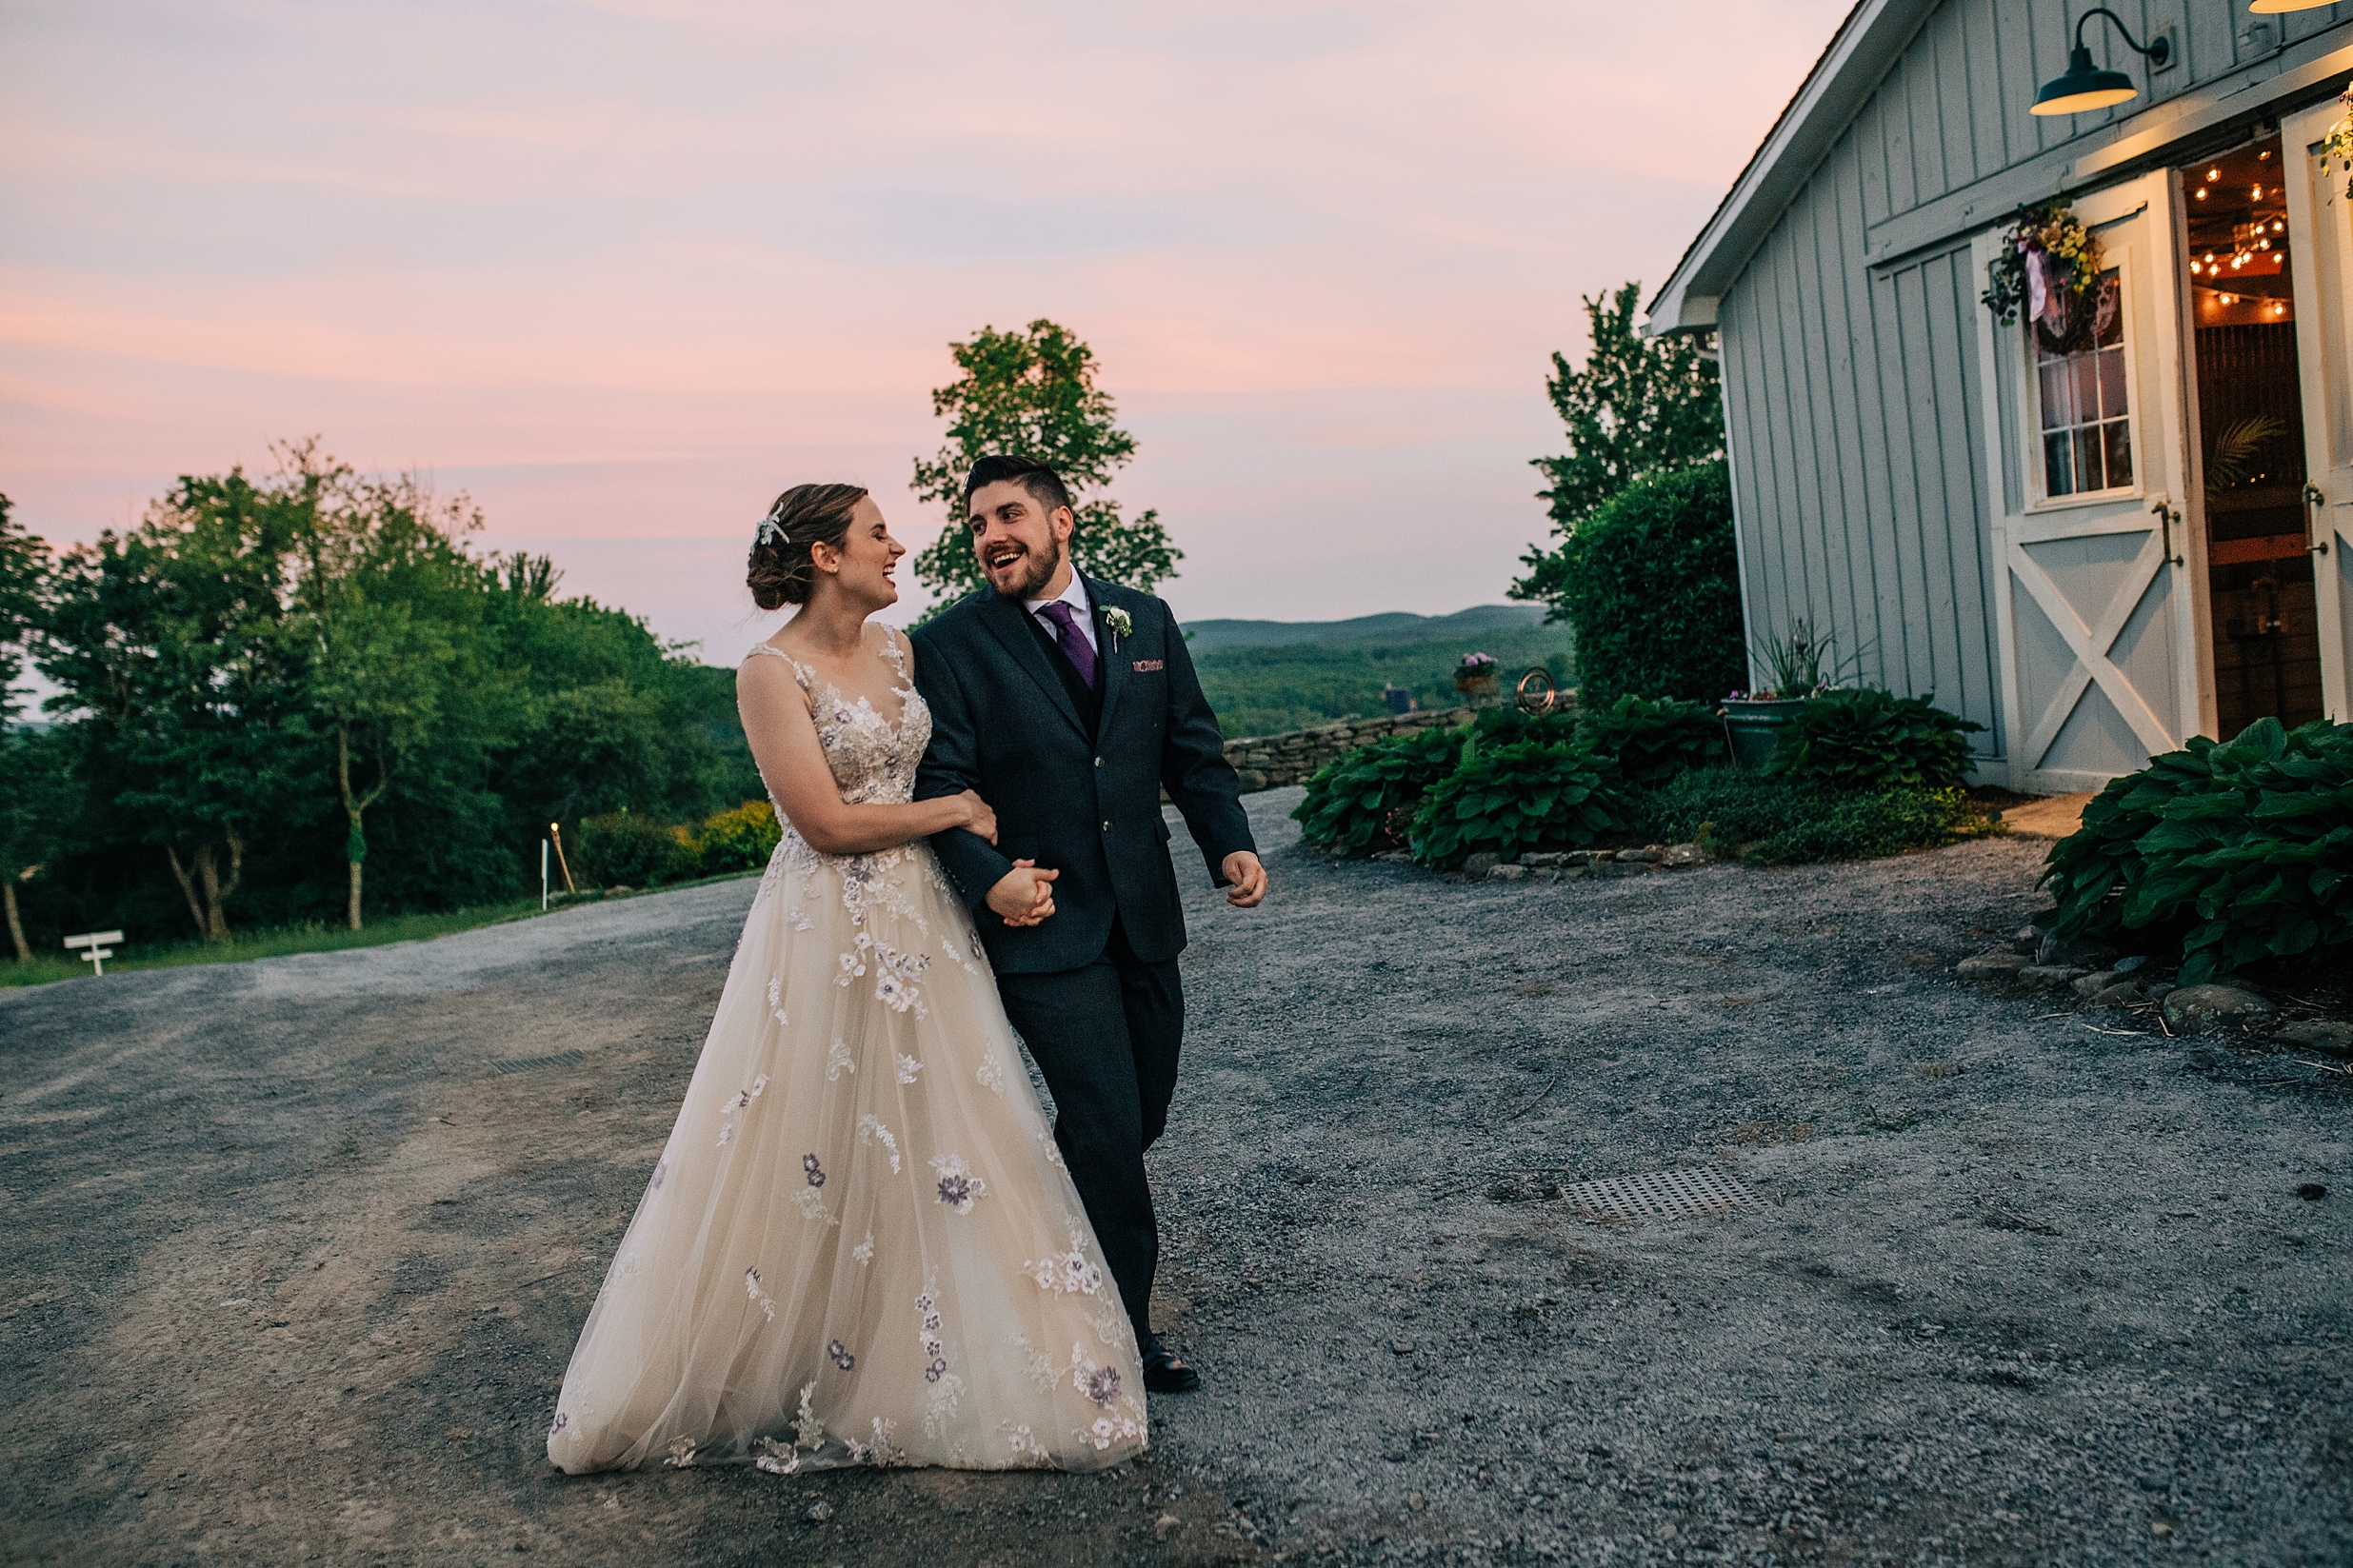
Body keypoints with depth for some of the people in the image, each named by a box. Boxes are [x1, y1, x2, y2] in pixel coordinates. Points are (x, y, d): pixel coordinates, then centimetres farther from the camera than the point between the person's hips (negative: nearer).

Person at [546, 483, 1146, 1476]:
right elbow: (826, 822, -17)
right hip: (827, 935, -6)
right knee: (809, 1160, 4)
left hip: (922, 924, 7)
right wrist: (956, 810, -9)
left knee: (940, 1145, 11)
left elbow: (951, 775, 11)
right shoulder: (771, 673, -12)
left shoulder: (898, 651, 8)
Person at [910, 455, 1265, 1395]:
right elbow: (940, 787, -8)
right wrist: (987, 878, -23)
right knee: (1108, 1126, -7)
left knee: (1136, 1122, 13)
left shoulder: (1144, 620, 9)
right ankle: (1123, 1334, 13)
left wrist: (1231, 843, -4)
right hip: (1043, 922, -5)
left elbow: (1193, 750, 11)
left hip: (1144, 919, 5)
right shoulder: (949, 646, -4)